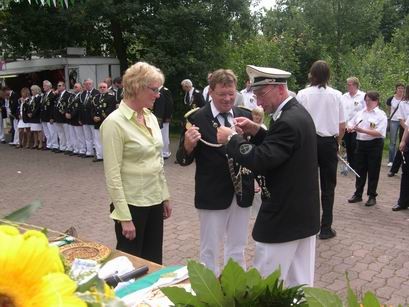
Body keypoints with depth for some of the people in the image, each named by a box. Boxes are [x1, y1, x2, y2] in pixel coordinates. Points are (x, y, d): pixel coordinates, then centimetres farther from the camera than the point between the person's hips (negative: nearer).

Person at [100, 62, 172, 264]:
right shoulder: (115, 123, -17)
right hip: (132, 203, -7)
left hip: (154, 201, 7)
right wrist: (124, 217, -18)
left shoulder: (151, 118, 6)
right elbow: (112, 175, -18)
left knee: (154, 261, 17)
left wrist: (165, 196, 13)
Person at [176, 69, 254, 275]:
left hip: (242, 193, 4)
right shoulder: (197, 118, -11)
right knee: (209, 251, 12)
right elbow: (183, 160, -10)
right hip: (212, 195, -4)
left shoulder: (245, 116, 1)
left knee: (237, 249, 21)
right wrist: (188, 145, -31)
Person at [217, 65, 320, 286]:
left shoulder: (288, 121, -22)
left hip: (284, 216, -10)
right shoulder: (297, 113, 10)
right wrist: (256, 132, 6)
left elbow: (260, 160, -28)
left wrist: (232, 138, -15)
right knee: (300, 282, 18)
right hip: (303, 213, 10)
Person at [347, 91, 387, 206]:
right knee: (360, 170, 11)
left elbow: (378, 133, -17)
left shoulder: (381, 115, -7)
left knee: (373, 172, 4)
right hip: (361, 144, 5)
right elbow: (350, 123, 16)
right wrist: (350, 127, -8)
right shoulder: (360, 113, 10)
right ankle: (358, 194, 22)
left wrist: (362, 130, -24)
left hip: (374, 145, -5)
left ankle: (372, 196, 16)